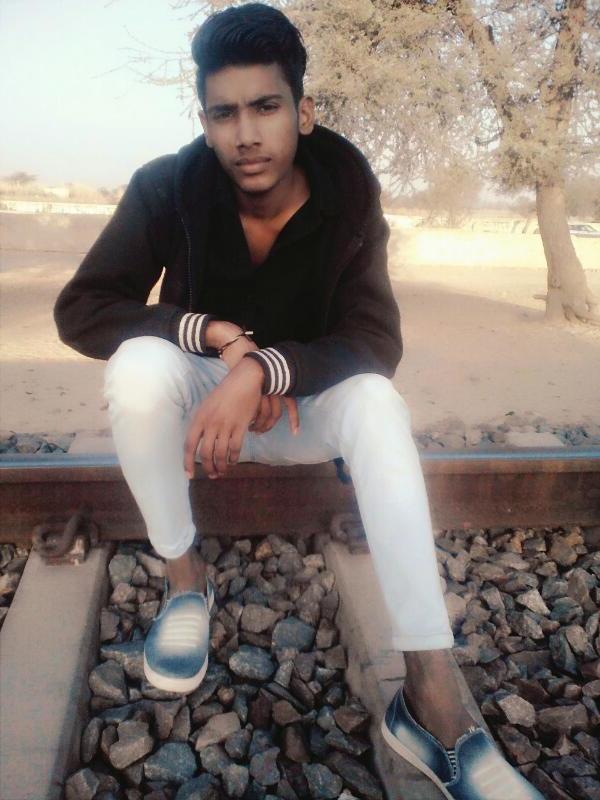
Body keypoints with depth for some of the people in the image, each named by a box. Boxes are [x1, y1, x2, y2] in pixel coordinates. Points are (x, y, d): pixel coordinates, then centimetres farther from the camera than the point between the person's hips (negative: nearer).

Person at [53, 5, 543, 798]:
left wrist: (263, 372, -39)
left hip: (305, 404, 1)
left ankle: (433, 698, -32)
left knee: (376, 399, -32)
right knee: (137, 364, -32)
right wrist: (215, 335, -30)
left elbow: (376, 339, -21)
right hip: (203, 394, 0)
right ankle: (184, 577, -11)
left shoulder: (348, 192, -14)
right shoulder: (167, 188, -16)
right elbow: (80, 308, -17)